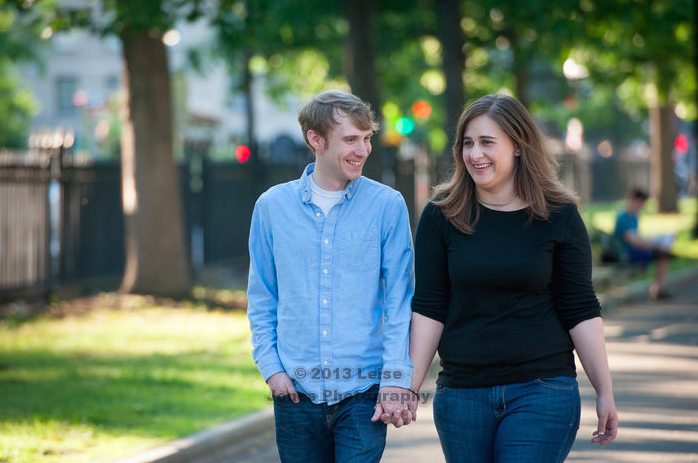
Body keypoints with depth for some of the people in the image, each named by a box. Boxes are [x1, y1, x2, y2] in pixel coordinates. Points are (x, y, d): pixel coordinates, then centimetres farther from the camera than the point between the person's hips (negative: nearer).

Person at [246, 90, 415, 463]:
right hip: (296, 390, 2)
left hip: (363, 390, -2)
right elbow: (262, 300, 12)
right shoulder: (272, 206, 5)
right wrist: (270, 366, 1)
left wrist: (395, 378, -7)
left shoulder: (387, 205, -1)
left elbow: (399, 301, 0)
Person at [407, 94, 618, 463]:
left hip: (540, 391, -2)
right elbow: (428, 309, 1)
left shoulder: (559, 217, 0)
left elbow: (581, 311, 2)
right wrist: (410, 385, -6)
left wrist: (605, 392, 0)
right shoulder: (441, 217, 2)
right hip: (461, 393, 2)